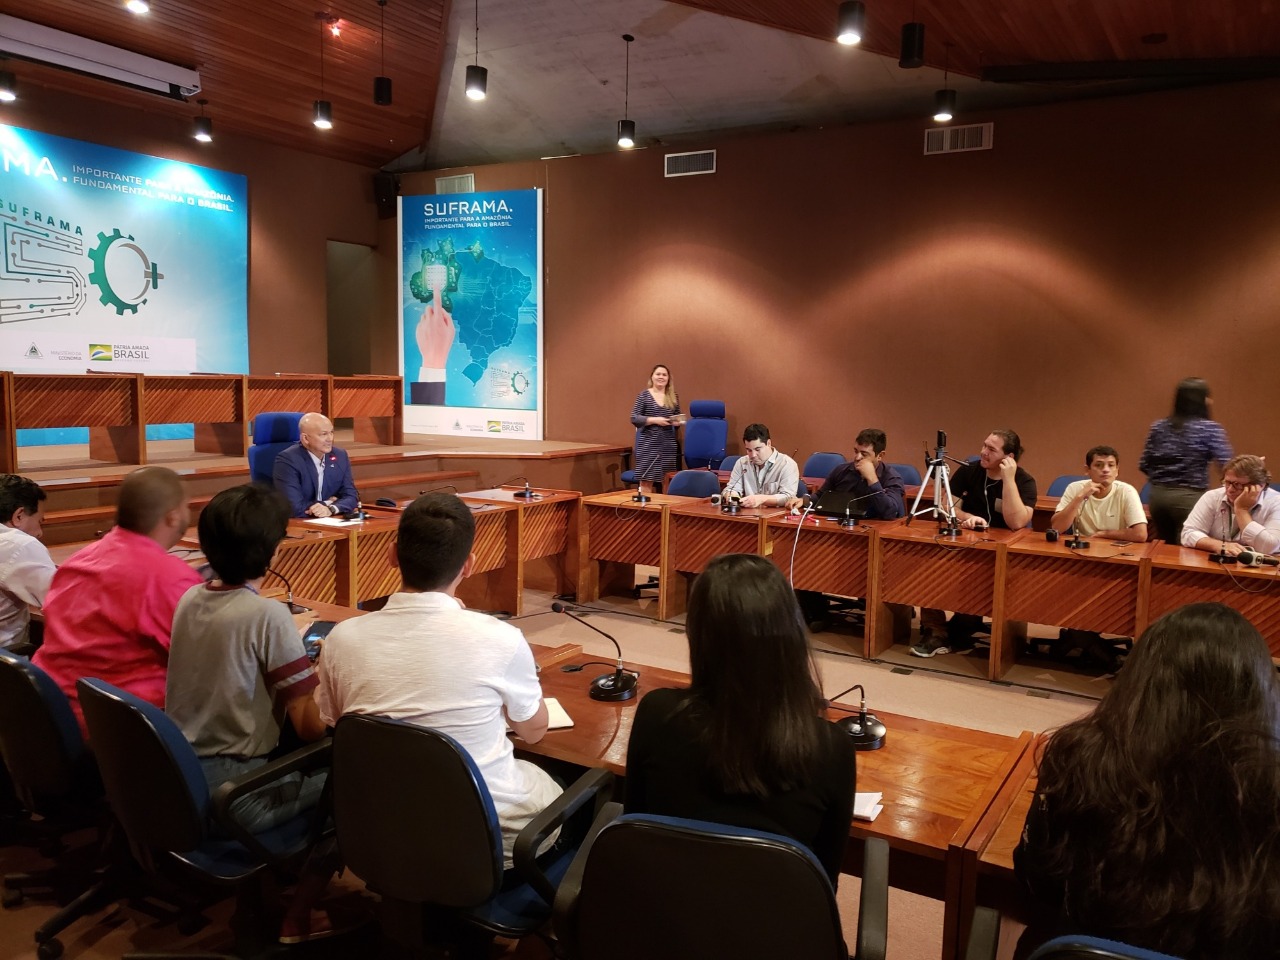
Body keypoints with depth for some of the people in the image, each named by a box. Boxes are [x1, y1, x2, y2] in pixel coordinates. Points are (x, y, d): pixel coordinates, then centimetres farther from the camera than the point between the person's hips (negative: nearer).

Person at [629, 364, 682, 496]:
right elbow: (634, 418, -6)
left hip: (668, 444, 3)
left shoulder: (673, 397, 10)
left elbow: (678, 417, 20)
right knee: (646, 480, -4)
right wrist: (655, 420, -17)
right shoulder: (643, 395, -1)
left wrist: (678, 421, -4)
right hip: (648, 444, -3)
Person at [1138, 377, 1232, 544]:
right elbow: (1226, 465, -14)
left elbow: (1144, 465, 8)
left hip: (1158, 495, 5)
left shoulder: (1158, 426, 8)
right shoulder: (1210, 428, -5)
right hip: (1189, 497, -5)